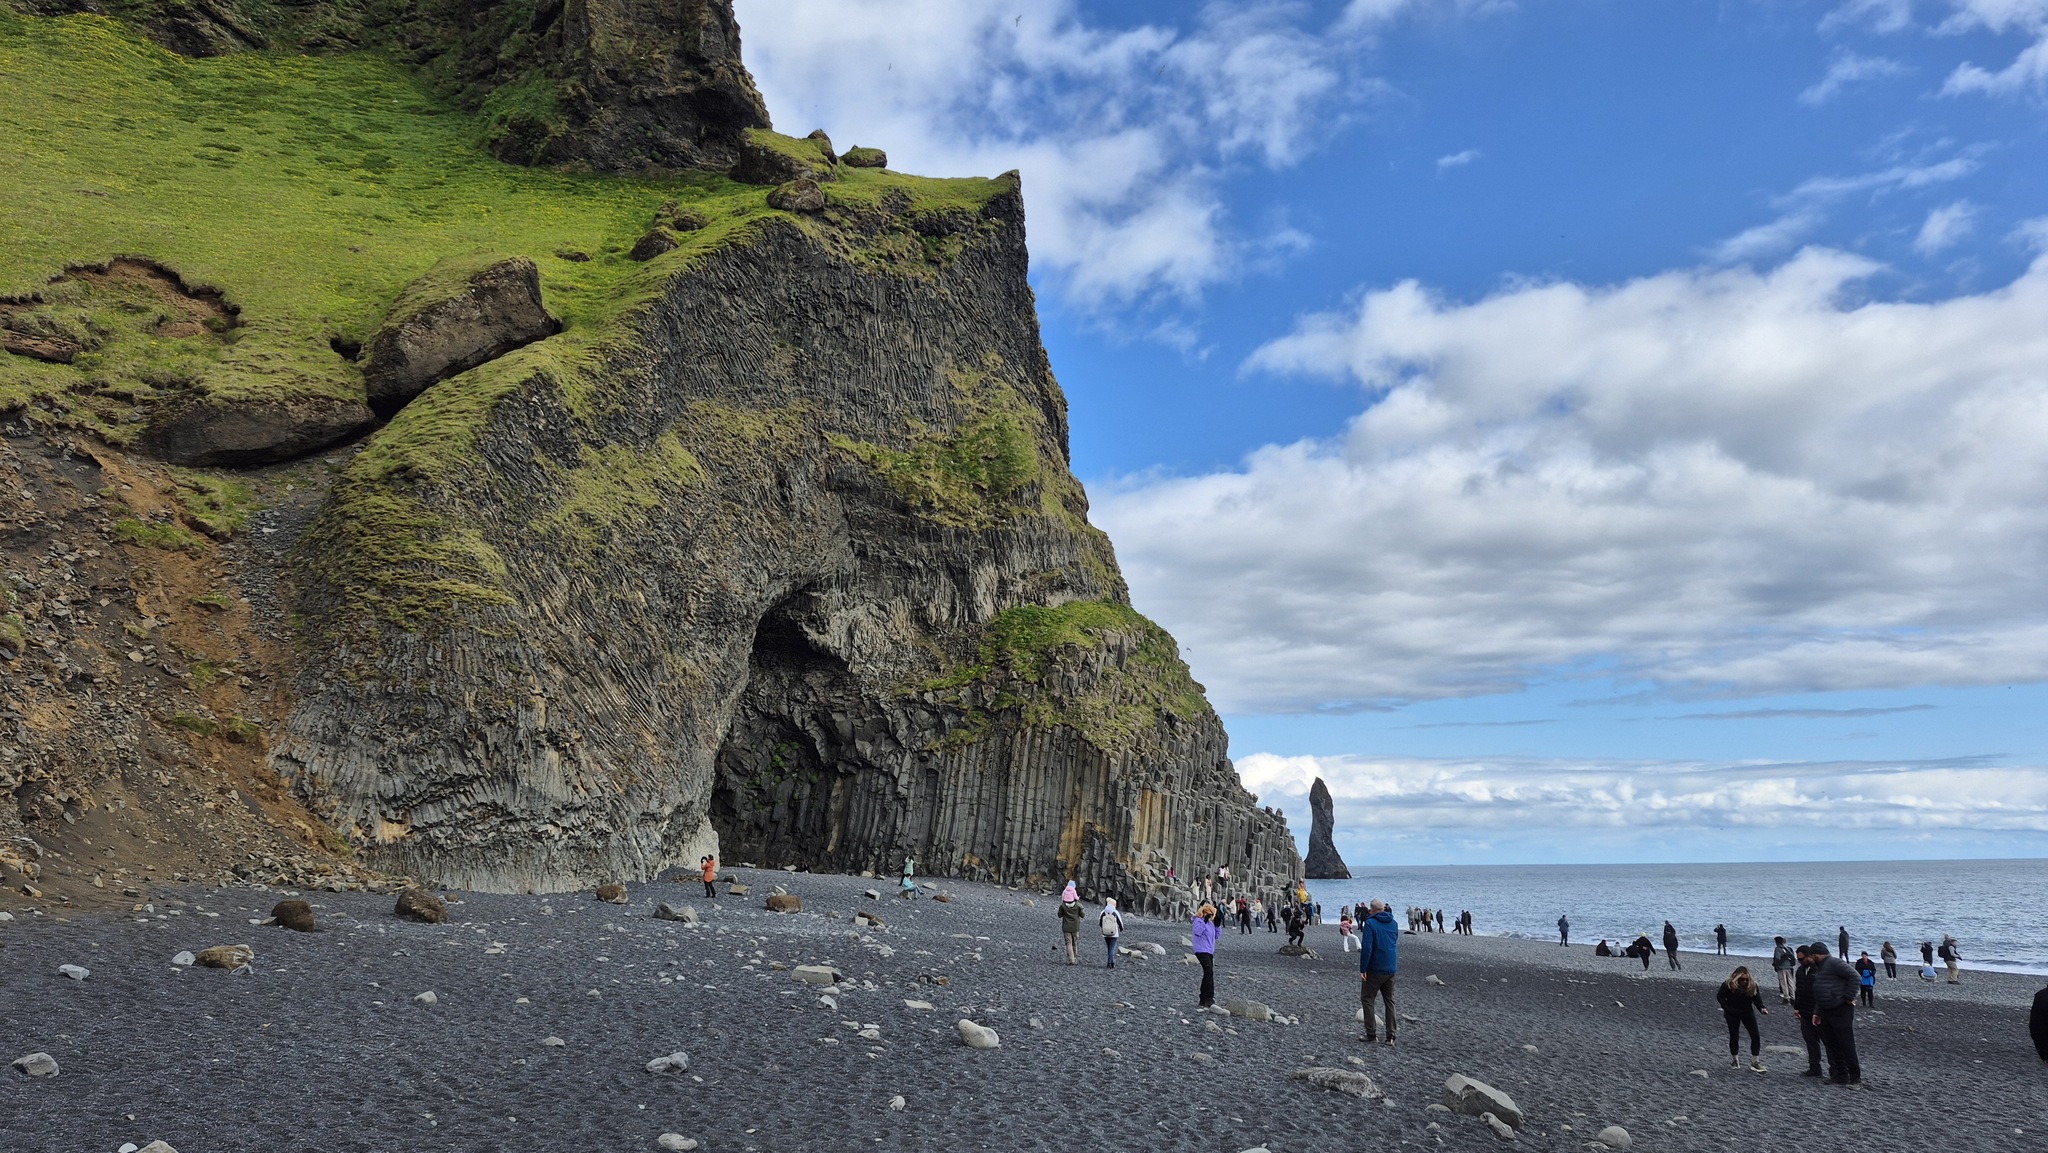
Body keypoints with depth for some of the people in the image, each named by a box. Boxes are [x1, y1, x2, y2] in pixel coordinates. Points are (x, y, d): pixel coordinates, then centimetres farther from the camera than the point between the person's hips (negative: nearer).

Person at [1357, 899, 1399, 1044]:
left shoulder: (1370, 923, -13)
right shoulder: (1394, 924, 7)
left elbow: (1366, 948, -20)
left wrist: (1362, 969, -16)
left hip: (1374, 969, -6)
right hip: (1390, 969, 6)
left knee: (1367, 999, 5)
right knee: (1389, 1001, 13)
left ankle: (1371, 1035, 1)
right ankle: (1390, 1036, 10)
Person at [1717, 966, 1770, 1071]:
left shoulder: (1752, 985, -15)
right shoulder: (1728, 985, -21)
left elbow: (1757, 998, -4)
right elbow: (1719, 996, -7)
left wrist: (1761, 1008, -22)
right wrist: (1727, 1009, -14)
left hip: (1747, 1012, 2)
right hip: (1732, 1014, -2)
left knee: (1755, 1036, -5)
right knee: (1734, 1037, 6)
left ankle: (1755, 1062, 3)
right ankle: (1735, 1060, 24)